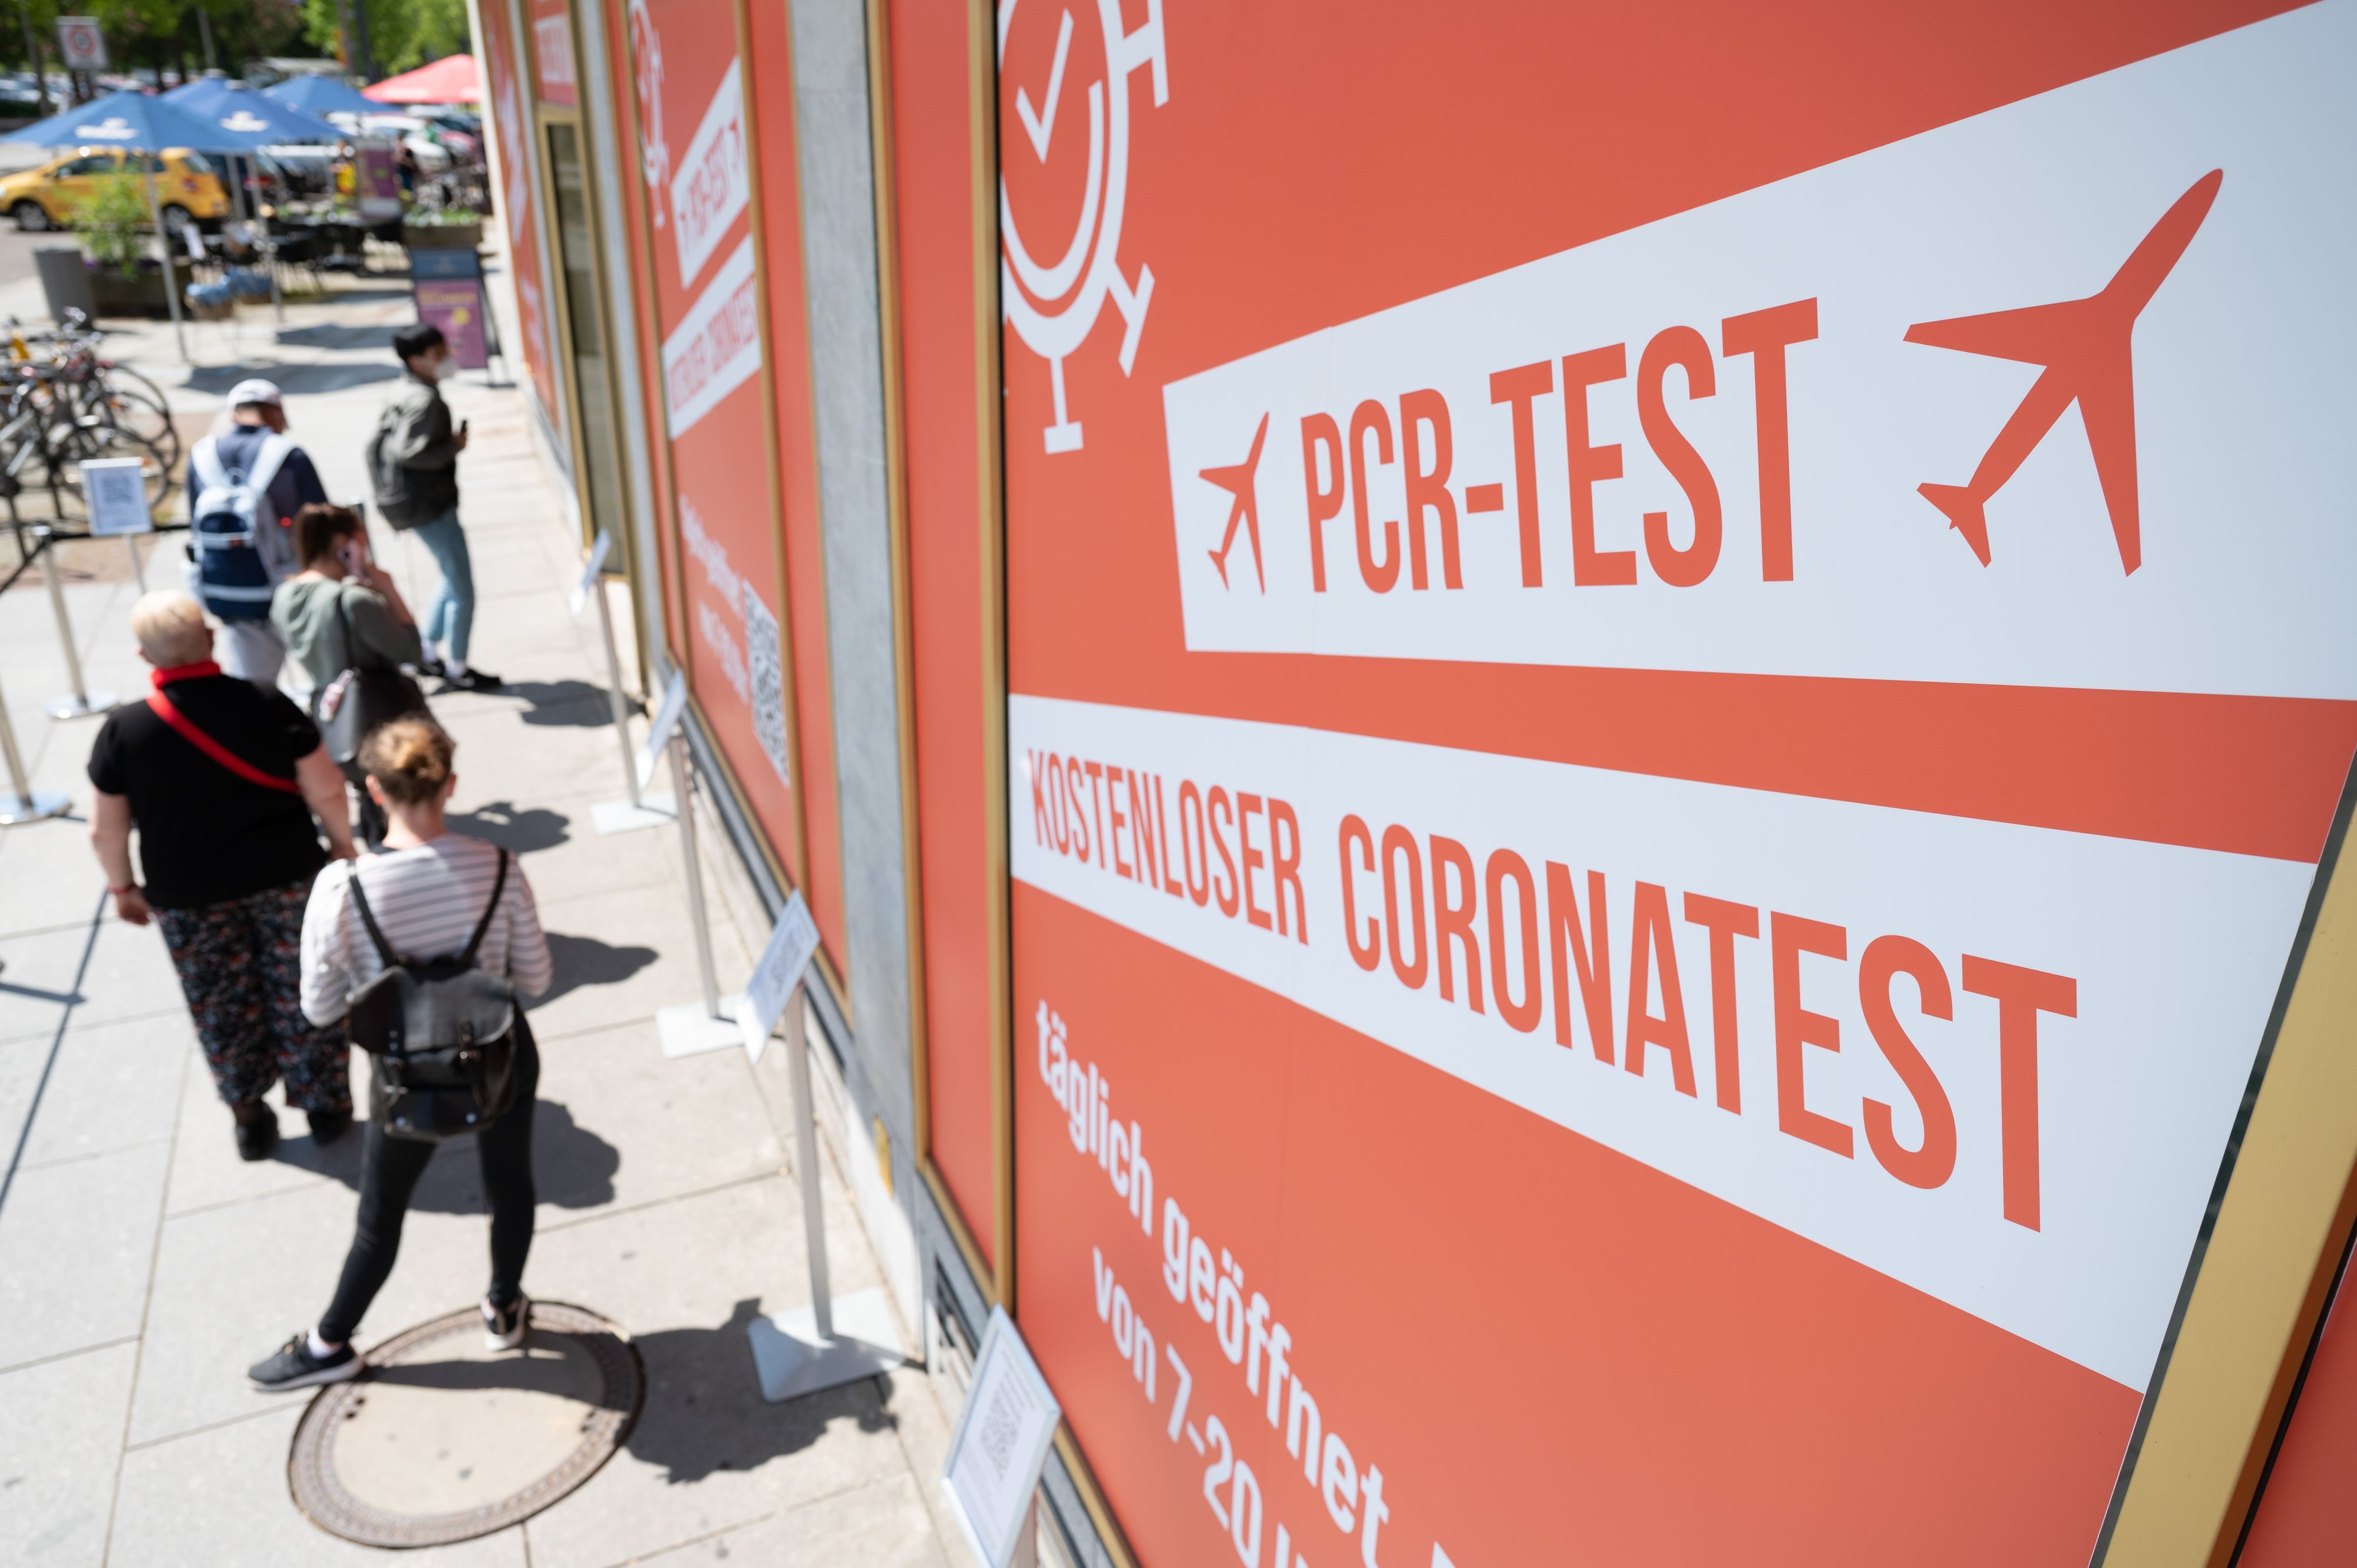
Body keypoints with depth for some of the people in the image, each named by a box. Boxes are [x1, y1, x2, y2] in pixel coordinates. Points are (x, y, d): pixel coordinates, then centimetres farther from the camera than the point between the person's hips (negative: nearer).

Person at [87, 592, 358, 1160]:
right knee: (302, 994, 14)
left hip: (186, 896, 1)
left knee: (221, 1006, 19)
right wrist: (343, 845, 5)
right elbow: (326, 791, -12)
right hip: (285, 877, -1)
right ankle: (326, 1106, 26)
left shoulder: (123, 730, -14)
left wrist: (123, 887, 13)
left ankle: (249, 1118, 33)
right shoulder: (266, 704, -17)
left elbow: (106, 829, -4)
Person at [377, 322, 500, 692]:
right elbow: (409, 451, -29)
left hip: (422, 502, 10)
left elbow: (385, 436, 19)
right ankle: (457, 671, 10)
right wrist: (454, 446, -17)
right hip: (428, 505, -10)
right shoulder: (425, 399, -20)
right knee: (462, 590, -1)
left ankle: (428, 654, 30)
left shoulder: (408, 395, 11)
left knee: (454, 577, 23)